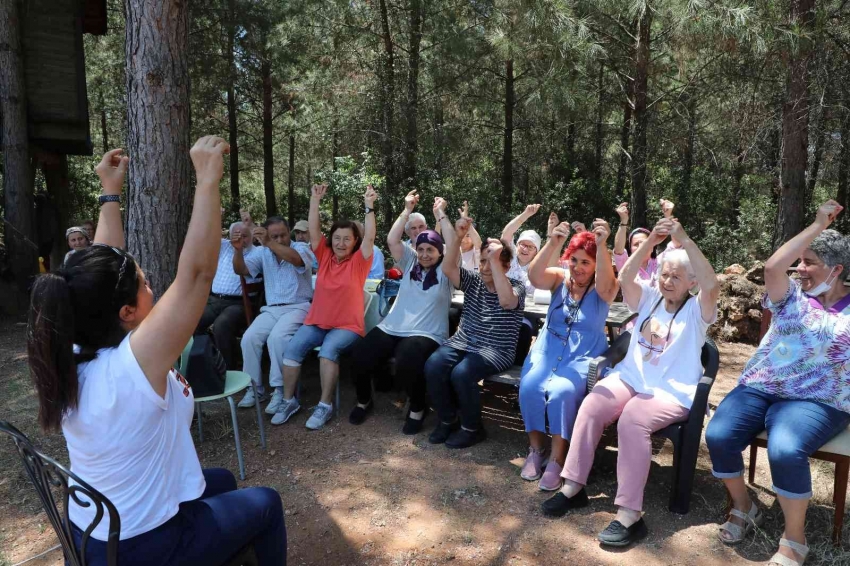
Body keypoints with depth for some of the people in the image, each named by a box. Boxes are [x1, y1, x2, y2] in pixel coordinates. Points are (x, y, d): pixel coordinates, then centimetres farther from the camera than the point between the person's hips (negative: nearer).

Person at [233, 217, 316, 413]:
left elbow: (296, 259, -27)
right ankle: (255, 388, -4)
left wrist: (269, 244, -35)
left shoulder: (301, 248, -4)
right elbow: (241, 269, 4)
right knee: (249, 338, -18)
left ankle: (280, 390, -19)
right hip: (271, 309, 5)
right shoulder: (262, 253, 10)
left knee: (277, 338, -30)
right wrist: (238, 250, -15)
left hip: (298, 307, -5)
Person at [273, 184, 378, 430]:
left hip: (347, 325, -4)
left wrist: (369, 207, -21)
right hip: (316, 322, 4)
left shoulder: (358, 262, -2)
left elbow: (370, 237, -15)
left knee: (328, 350, -31)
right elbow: (314, 230, 0)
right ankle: (289, 400, -2)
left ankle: (325, 405, -17)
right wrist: (315, 200, -7)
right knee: (292, 348, -18)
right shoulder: (325, 256, 7)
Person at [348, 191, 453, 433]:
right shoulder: (410, 263, 14)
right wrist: (407, 210, 0)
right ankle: (364, 401, 14)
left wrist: (440, 215, -11)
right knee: (360, 357, -17)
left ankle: (417, 409, -4)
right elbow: (392, 240, 3)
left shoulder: (445, 271, 4)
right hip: (392, 328, 5)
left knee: (408, 362, -35)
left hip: (426, 334, -4)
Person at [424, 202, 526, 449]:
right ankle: (447, 420, -1)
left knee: (461, 373, -32)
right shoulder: (474, 281, 9)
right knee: (433, 366, -24)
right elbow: (448, 267, -8)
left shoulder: (516, 286, -3)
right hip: (463, 342, 5)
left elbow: (506, 301, -27)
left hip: (496, 351, -4)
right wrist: (457, 237, -20)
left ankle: (472, 427, -6)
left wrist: (495, 261, -26)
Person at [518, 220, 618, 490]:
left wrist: (602, 245, -38)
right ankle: (536, 449, -4)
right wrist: (553, 243, -31)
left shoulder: (603, 288, -2)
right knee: (529, 387, -24)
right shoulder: (560, 279, 4)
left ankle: (557, 458, -15)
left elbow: (606, 283, -27)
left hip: (584, 357, -2)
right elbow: (534, 276, -17)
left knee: (562, 391, -31)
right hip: (547, 350, 3)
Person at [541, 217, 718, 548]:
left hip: (673, 392, -4)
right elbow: (625, 277, -8)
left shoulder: (697, 310, -1)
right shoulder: (650, 298, 10)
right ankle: (573, 486, -13)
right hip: (630, 378, 5)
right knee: (591, 406, -23)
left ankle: (629, 514, -28)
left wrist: (684, 240, -29)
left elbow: (712, 286, -23)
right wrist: (651, 242, -21)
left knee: (632, 421, -33)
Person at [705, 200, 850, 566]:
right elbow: (772, 267, -13)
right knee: (718, 435, -22)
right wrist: (817, 226, -8)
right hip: (759, 388, 3)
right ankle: (743, 508, 7)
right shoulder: (793, 297, 8)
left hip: (817, 401, -2)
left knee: (786, 450, -33)